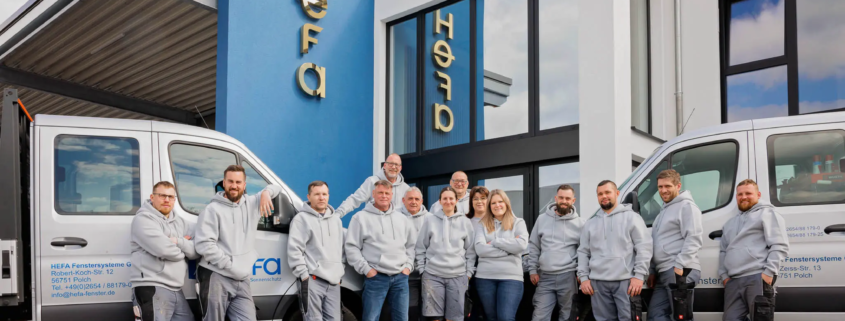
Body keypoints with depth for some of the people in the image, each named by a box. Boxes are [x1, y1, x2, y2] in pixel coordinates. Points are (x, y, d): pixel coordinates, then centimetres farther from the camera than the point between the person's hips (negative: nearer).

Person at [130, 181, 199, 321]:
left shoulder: (180, 222, 19)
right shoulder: (143, 219, -3)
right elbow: (163, 249, -17)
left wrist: (179, 242, -7)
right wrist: (185, 247, 3)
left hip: (176, 290, 8)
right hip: (151, 289, -8)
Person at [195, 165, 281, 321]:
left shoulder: (252, 204, 14)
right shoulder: (213, 209, -4)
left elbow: (276, 188, 26)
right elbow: (204, 244, -14)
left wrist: (266, 192, 1)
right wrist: (231, 266, -12)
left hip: (242, 281, 5)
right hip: (216, 278, -5)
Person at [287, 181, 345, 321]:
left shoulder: (336, 220, 18)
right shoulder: (301, 218, -2)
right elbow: (294, 250, -8)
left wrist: (340, 273, 16)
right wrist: (303, 275, -13)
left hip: (334, 281, 6)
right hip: (312, 280, -6)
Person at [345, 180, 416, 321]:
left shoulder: (403, 219, 14)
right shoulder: (361, 218, 0)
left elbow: (411, 245, 20)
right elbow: (351, 247, -3)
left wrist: (408, 266, 7)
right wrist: (366, 269, -9)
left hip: (401, 277, 4)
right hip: (375, 277, -4)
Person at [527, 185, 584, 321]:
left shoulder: (579, 223, 1)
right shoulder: (542, 219, 7)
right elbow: (533, 246, 10)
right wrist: (532, 270, 5)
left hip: (568, 277, -1)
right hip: (545, 277, 2)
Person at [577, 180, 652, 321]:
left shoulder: (631, 217, 4)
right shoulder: (590, 223, 18)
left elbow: (644, 247, -2)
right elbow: (583, 252, 18)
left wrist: (639, 275, -11)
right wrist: (583, 277, 6)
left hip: (625, 281, -4)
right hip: (598, 282, 4)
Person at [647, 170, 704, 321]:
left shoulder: (686, 206, -3)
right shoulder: (664, 211, 25)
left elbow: (693, 239, -15)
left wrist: (679, 265, -22)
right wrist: (653, 271, 21)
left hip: (680, 271, -10)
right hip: (663, 273, 10)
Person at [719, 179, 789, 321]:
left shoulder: (767, 214, 6)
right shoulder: (730, 223, 28)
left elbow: (779, 246, -5)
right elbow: (723, 251, 28)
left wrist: (769, 272, -13)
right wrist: (724, 275, 13)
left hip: (758, 279, -7)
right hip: (733, 282, 7)